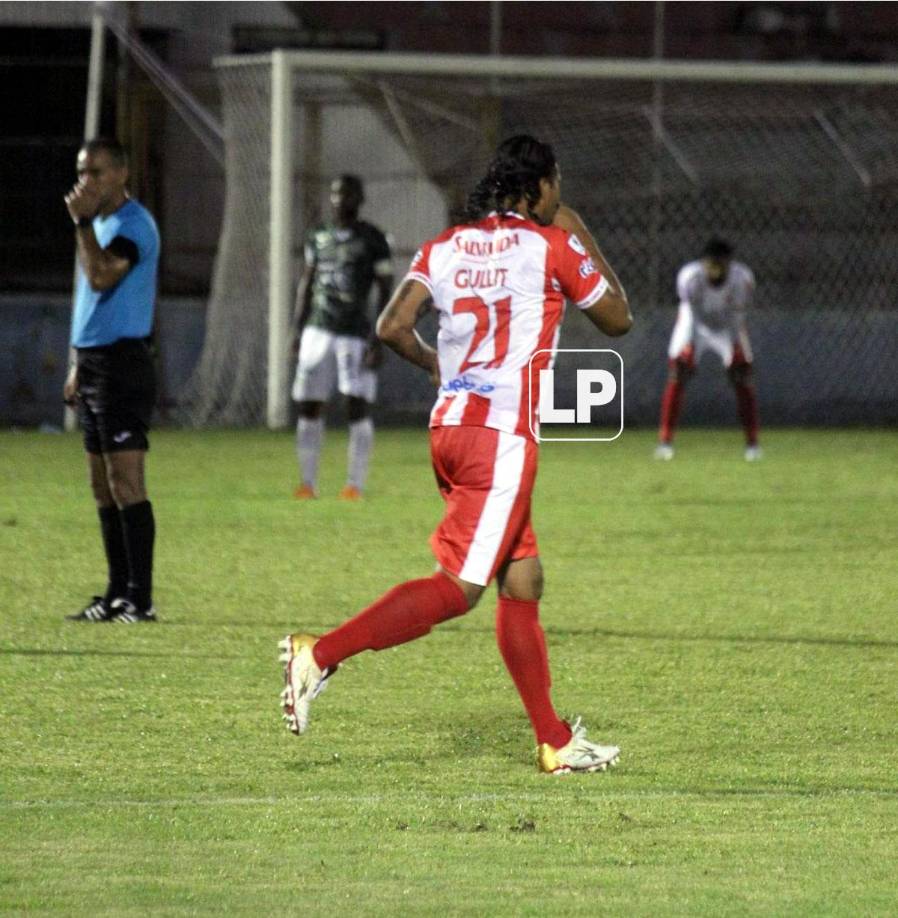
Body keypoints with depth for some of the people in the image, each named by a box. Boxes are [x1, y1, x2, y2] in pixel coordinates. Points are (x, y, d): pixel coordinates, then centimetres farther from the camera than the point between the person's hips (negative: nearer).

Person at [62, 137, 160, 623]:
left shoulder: (132, 224, -12)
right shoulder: (100, 222, 17)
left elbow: (102, 278, -28)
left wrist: (83, 223, -23)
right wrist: (78, 365, 23)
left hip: (122, 365, -10)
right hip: (94, 364, 10)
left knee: (125, 482, -12)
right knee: (103, 487, 10)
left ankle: (140, 599, -13)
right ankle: (118, 595, 14)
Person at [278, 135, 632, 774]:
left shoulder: (446, 246, 11)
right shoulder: (552, 246, -2)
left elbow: (394, 327, 2)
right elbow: (618, 318, 9)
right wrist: (585, 242, 19)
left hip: (450, 426, 8)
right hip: (501, 436, -8)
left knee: (523, 580, 11)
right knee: (458, 587, -11)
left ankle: (555, 741, 13)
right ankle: (321, 655, -21)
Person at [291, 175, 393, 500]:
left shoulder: (372, 240, -2)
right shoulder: (318, 238, 11)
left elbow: (386, 290, -3)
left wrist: (379, 340, -10)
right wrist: (298, 329, 12)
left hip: (355, 335, -4)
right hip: (318, 330, 4)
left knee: (358, 406, -10)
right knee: (309, 406, 3)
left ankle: (356, 483, -7)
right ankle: (308, 482, 10)